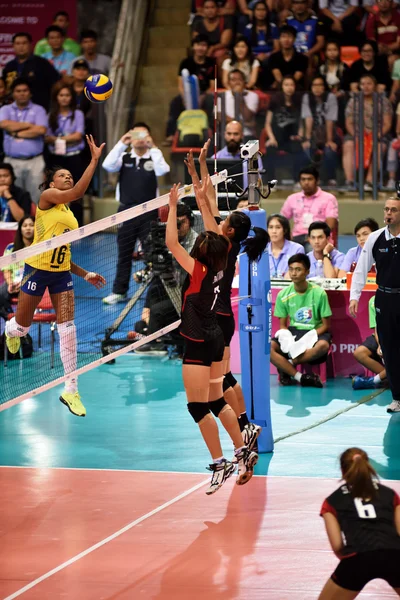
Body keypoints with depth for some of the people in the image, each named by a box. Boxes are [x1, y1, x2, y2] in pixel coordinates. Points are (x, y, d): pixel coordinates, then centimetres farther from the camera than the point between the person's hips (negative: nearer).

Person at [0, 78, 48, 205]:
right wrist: (29, 125, -5)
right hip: (12, 161, 1)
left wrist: (17, 134, -5)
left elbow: (41, 130, -10)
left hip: (34, 161, -1)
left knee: (35, 198, -3)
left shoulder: (38, 110, 6)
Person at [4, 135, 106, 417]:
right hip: (37, 269, -6)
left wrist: (85, 274, 12)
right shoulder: (47, 197, -6)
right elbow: (77, 192, -26)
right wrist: (95, 160, -26)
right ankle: (10, 331, 48)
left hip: (61, 273, 6)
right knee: (22, 326, 7)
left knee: (68, 328, -5)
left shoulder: (69, 213, 15)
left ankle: (71, 390, -3)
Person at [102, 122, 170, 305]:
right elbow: (108, 165, -11)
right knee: (124, 253, 8)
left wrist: (153, 147, -20)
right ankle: (119, 291, 14)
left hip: (148, 212, -2)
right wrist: (121, 144, -15)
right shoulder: (124, 157, 7)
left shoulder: (154, 157, 2)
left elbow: (162, 170, -18)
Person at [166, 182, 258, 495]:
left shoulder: (199, 271, -20)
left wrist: (173, 205, -17)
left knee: (198, 406, -1)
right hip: (215, 338, 8)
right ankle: (243, 451, 21)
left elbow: (171, 242, -24)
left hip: (198, 344, -8)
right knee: (217, 402, 19)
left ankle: (220, 464, 2)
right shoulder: (220, 265, -2)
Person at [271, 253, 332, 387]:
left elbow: (326, 325, -4)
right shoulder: (283, 295, -1)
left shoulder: (319, 293, -8)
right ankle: (300, 377, -27)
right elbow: (282, 325, 6)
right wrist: (288, 339, -17)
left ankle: (286, 365, -21)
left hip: (314, 332, -2)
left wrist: (310, 337, -20)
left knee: (323, 345, -39)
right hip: (293, 332, 2)